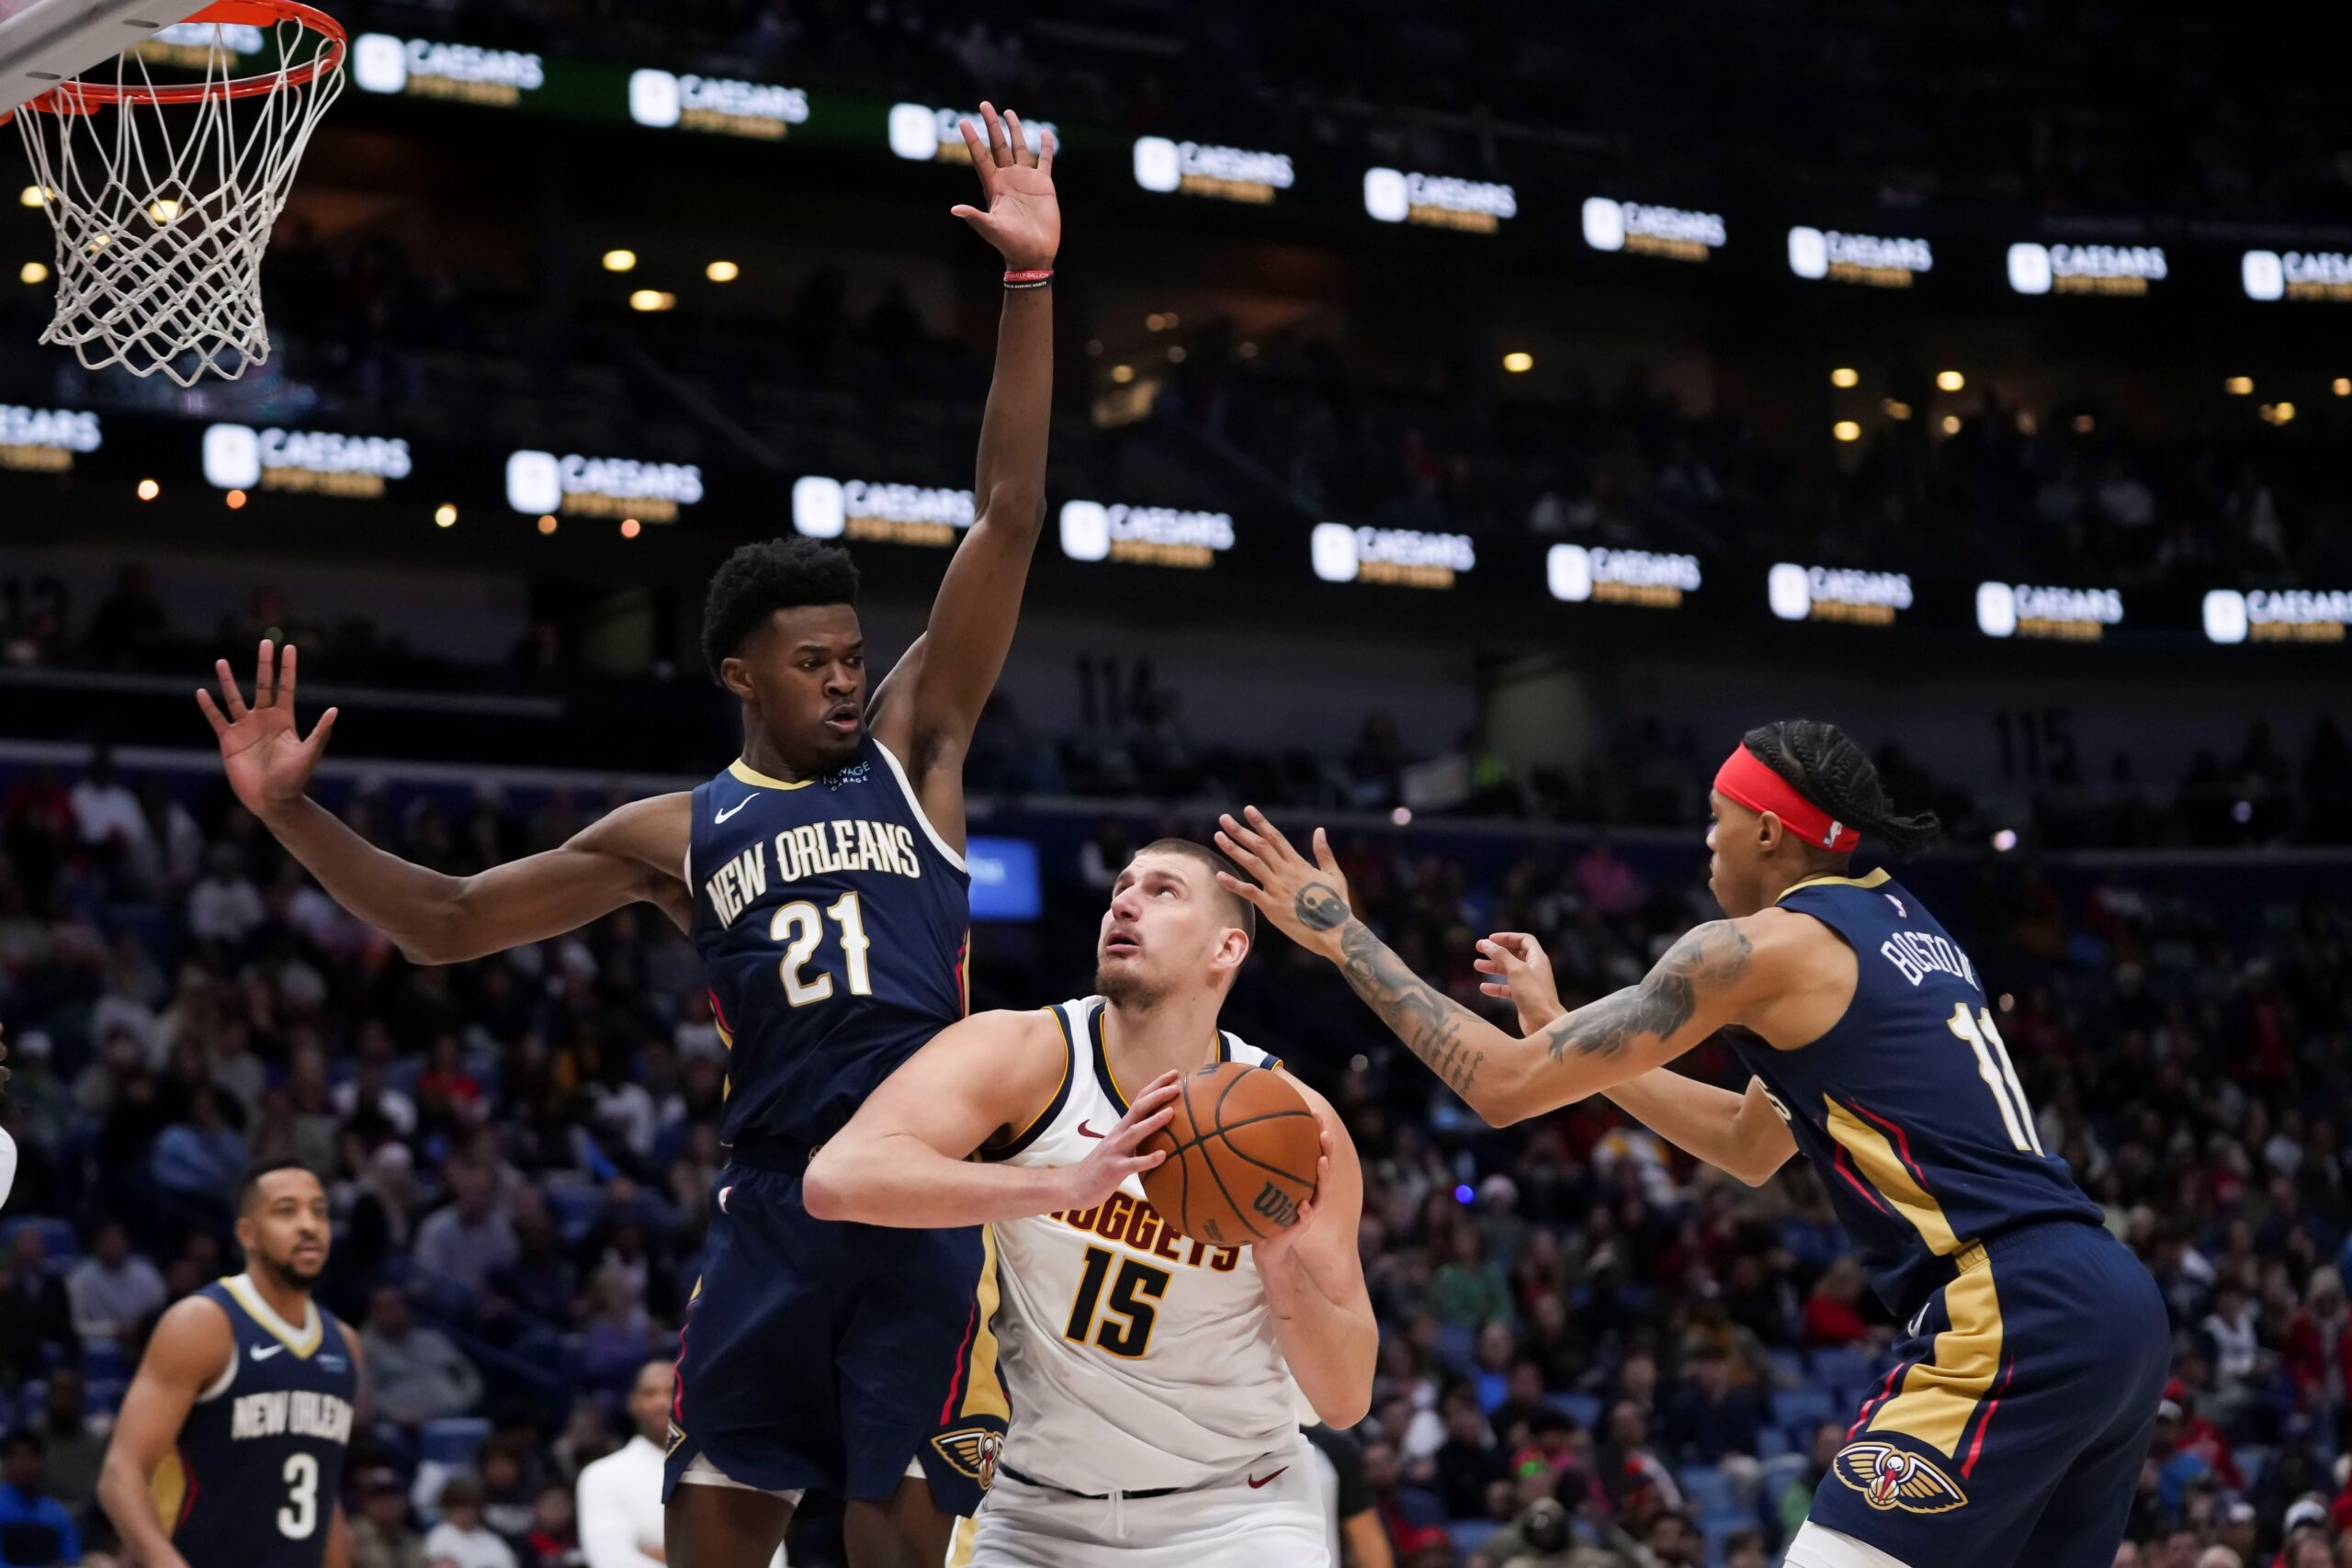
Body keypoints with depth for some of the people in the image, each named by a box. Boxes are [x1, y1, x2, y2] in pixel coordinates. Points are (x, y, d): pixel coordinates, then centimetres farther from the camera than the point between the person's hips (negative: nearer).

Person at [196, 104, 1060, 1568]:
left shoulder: (911, 748, 7)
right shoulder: (675, 833, 12)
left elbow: (1008, 518, -1)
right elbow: (448, 922, 15)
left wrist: (1031, 283, -8)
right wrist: (293, 812, 3)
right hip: (773, 1203, 2)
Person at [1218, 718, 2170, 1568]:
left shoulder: (1764, 947, -4)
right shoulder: (1898, 925, 22)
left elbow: (1505, 1086, -3)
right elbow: (1753, 1145, 33)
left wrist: (1342, 934, 7)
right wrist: (1559, 1026, 33)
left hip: (2010, 1320, -9)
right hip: (2111, 1307, 9)